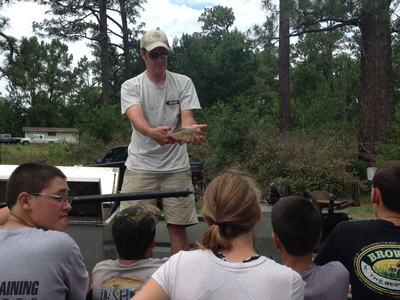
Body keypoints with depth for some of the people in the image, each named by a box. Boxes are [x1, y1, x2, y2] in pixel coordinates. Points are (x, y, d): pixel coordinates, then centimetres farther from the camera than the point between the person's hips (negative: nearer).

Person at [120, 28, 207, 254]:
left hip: (176, 166, 1)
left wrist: (192, 130, -32)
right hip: (140, 165, 0)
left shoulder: (184, 83, 4)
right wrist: (153, 132, -43)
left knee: (178, 225, 5)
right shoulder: (131, 86, 0)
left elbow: (187, 118, -7)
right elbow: (136, 117, -20)